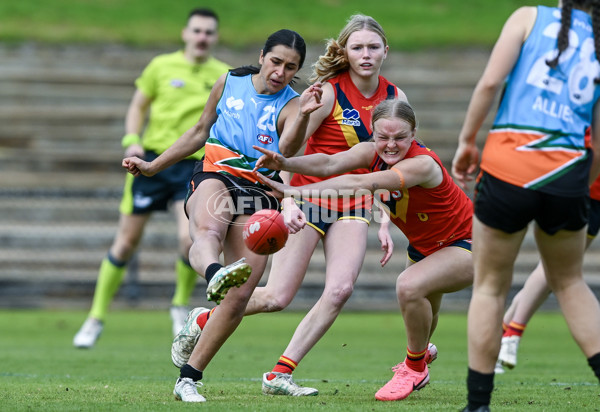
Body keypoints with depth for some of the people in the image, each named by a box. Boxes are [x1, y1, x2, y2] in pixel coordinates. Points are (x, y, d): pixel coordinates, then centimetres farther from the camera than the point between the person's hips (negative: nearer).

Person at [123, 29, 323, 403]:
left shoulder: (290, 105, 1)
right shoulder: (230, 83, 8)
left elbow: (287, 151, -22)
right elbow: (200, 132, 24)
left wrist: (304, 116, -40)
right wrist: (152, 166, 26)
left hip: (259, 194, 1)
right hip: (215, 176, 0)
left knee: (240, 296, -10)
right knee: (207, 230, -39)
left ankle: (188, 378, -1)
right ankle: (215, 275, -75)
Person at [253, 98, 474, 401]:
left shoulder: (423, 164, -34)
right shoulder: (373, 152, -14)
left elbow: (363, 184, -48)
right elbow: (331, 163, -33)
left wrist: (297, 192, -57)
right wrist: (285, 163, -53)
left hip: (466, 245, -8)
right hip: (423, 247, 8)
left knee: (410, 286, -31)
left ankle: (415, 367, -9)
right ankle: (422, 351, 58)